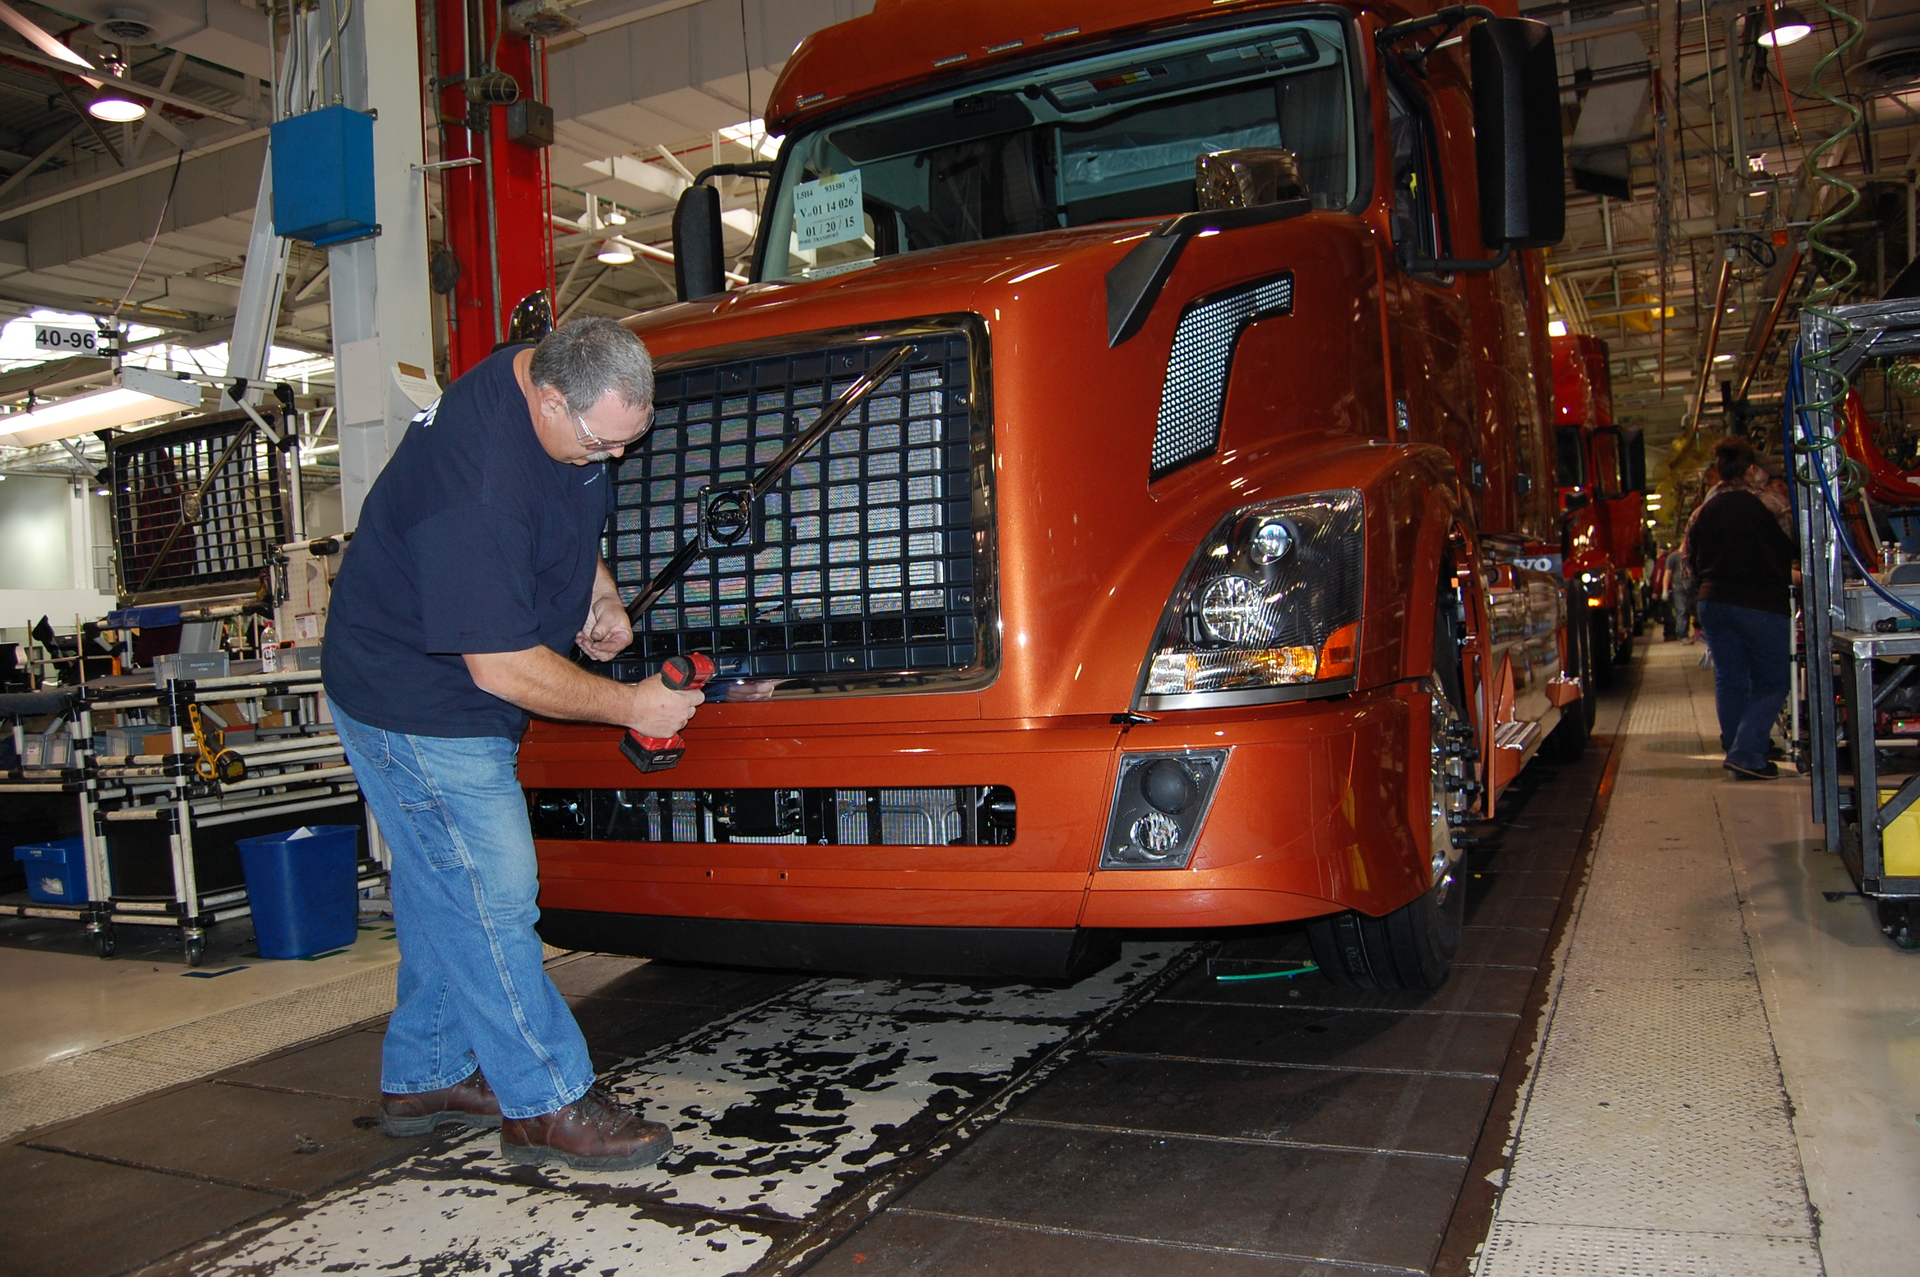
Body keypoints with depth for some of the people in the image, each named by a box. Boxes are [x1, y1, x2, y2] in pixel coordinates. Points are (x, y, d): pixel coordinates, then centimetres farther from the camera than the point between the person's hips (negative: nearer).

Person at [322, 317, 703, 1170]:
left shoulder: (558, 377, -3)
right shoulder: (477, 482, -33)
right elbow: (502, 666, -30)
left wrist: (598, 593, 4)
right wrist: (628, 706, -21)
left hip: (451, 697, 10)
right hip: (419, 704, -10)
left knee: (444, 891, 16)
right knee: (490, 897, -5)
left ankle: (423, 1077, 30)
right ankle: (547, 1106, 5)